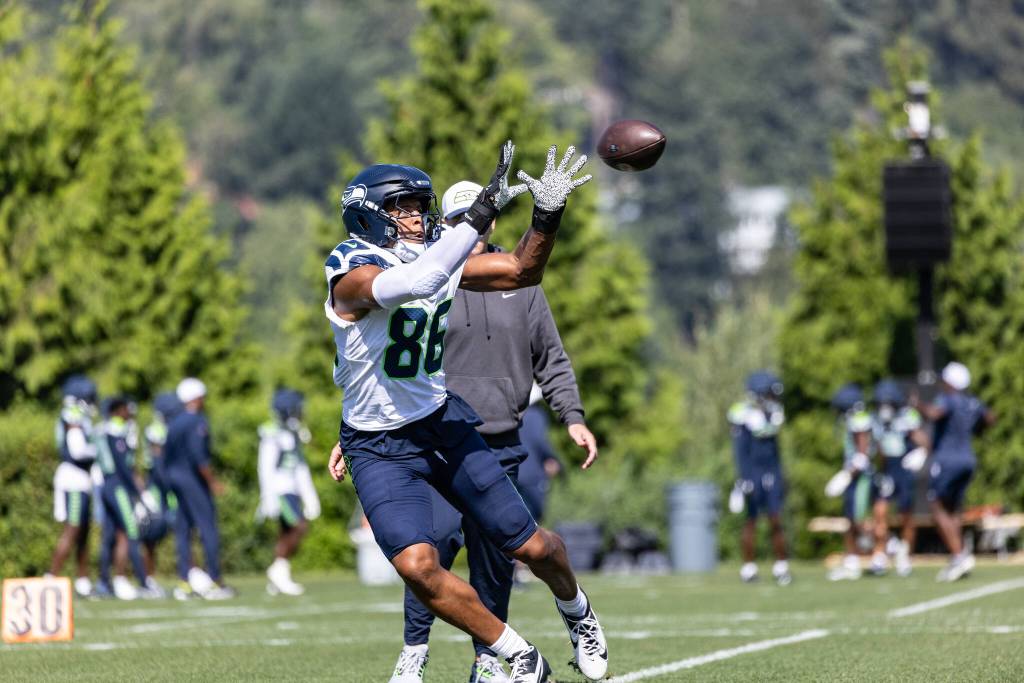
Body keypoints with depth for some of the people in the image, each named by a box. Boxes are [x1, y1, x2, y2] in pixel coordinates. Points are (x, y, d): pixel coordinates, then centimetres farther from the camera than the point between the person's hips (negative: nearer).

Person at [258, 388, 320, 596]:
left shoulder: (294, 435, 16)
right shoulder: (273, 435, -13)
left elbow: (301, 469, 21)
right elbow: (266, 468, -17)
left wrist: (310, 497, 20)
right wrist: (269, 498, -21)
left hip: (293, 491, 9)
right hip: (280, 491, -9)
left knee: (287, 535, 7)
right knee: (300, 527, -16)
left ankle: (277, 581, 11)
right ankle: (279, 570, -9)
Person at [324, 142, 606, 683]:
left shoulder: (438, 257, -2)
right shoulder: (352, 273, -23)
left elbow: (521, 272, 5)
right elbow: (416, 283, -43)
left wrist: (547, 214, -13)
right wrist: (481, 213, -45)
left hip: (443, 422, 5)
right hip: (380, 448, -5)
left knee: (532, 546, 6)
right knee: (417, 566, -24)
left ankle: (575, 612, 40)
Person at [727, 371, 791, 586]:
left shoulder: (773, 414, 8)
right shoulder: (743, 415, -11)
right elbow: (741, 451, -14)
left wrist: (779, 477, 21)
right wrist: (743, 479, -19)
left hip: (772, 474, 5)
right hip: (752, 473, -5)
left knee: (776, 521, 0)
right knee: (751, 521, 2)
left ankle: (781, 567, 6)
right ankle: (748, 568, 9)